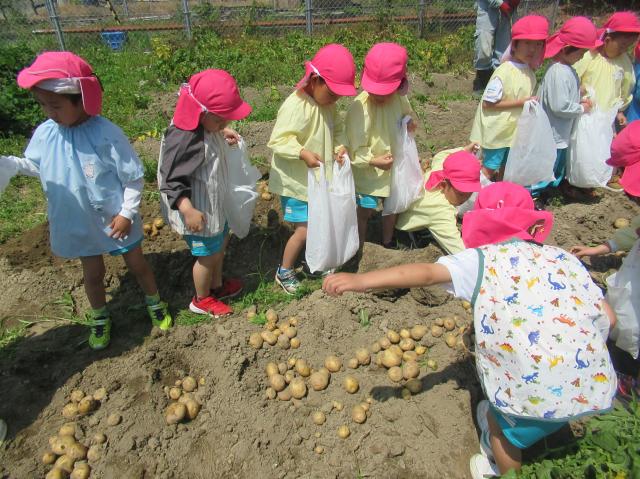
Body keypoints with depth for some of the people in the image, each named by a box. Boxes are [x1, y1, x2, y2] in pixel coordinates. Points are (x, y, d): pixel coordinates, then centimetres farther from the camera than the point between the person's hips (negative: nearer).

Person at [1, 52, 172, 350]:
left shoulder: (106, 134, -23)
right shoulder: (45, 133, -9)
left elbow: (133, 177, -16)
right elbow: (35, 166, 11)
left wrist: (127, 213, -15)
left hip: (115, 221, -4)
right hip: (79, 224, 4)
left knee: (136, 265, 17)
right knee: (92, 274, 22)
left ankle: (154, 304, 44)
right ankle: (99, 318, 47)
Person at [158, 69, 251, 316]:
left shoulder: (204, 124, -4)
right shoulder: (183, 139, -32)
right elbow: (171, 180, -29)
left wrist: (222, 134, 6)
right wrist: (187, 209, -38)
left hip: (213, 203, 10)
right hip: (198, 211, -10)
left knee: (221, 242, 26)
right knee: (208, 255, 9)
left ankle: (218, 285, 49)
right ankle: (202, 300, 35)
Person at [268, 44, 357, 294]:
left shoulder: (328, 104, 2)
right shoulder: (296, 106, -25)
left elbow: (337, 128, 12)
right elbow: (277, 140, -26)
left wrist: (339, 146, -8)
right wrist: (302, 153, -38)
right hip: (296, 182, -8)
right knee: (304, 229, -4)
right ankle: (284, 271, 19)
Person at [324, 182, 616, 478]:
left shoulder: (484, 259, -3)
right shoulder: (565, 259, 11)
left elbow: (427, 273, -15)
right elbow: (608, 317, 10)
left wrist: (361, 280, -19)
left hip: (539, 395, -5)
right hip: (597, 389, 5)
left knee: (505, 432, 26)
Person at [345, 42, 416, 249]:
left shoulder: (399, 98, -10)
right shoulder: (359, 108, -29)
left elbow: (407, 113, 13)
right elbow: (355, 148, -24)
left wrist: (408, 123, -7)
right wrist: (373, 160, -33)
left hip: (394, 166, 7)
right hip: (368, 172, -6)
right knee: (365, 212, 9)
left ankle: (387, 241, 47)